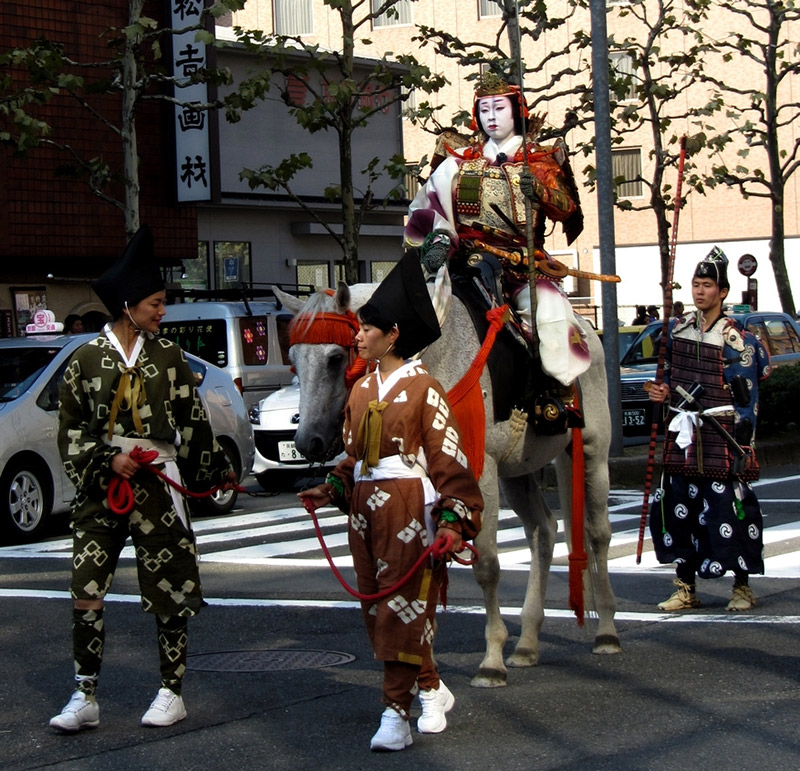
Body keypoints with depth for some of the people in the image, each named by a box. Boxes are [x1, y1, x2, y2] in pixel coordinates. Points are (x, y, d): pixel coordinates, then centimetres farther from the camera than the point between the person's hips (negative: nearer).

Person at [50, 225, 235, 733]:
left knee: (169, 591, 4)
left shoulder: (168, 356, 7)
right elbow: (72, 430, 2)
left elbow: (193, 419, 15)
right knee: (86, 591, -4)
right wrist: (108, 461, -11)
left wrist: (216, 469, 20)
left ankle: (172, 693, 16)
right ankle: (85, 698, 5)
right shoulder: (88, 358, 2)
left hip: (157, 484, 1)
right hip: (100, 486, -1)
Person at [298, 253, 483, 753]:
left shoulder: (422, 387, -8)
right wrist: (332, 492, 6)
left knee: (403, 606, -7)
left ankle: (397, 712, -3)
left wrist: (453, 519, -19)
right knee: (377, 608, 11)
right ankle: (432, 690, 26)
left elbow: (449, 458, -11)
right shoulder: (361, 390, 13)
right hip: (366, 507, 8)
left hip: (409, 508, -8)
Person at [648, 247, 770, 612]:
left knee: (730, 506, -4)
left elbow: (746, 397, -8)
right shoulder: (678, 329, 9)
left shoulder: (736, 338, -7)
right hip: (683, 433, 5)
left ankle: (742, 586, 10)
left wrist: (743, 446, -13)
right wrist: (663, 392, 2)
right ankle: (685, 589, 14)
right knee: (678, 507, 5)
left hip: (721, 436, -5)